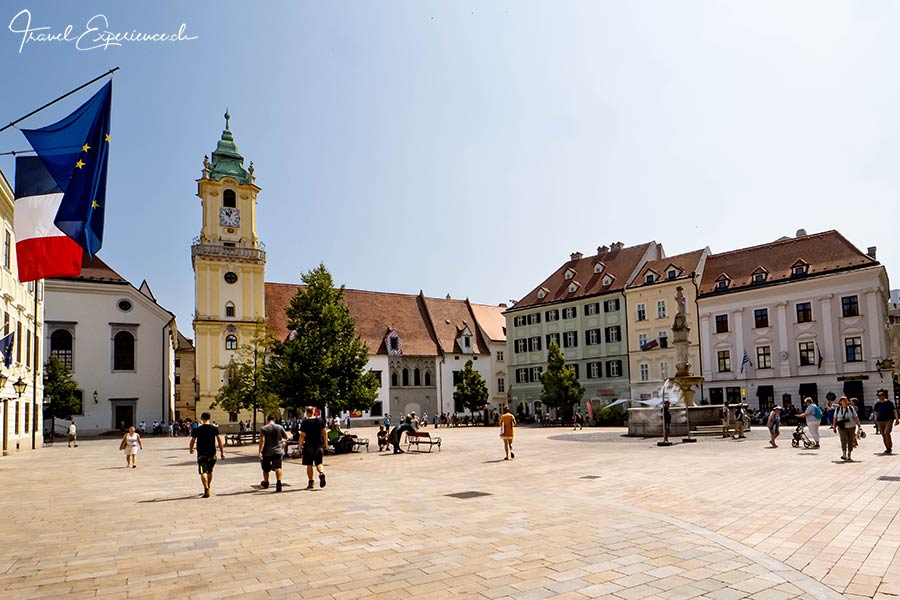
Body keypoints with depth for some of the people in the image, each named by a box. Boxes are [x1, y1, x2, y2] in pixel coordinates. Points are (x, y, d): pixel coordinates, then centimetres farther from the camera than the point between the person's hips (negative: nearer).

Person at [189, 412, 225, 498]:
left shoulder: (197, 429, -3)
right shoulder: (215, 428, 0)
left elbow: (192, 440, 6)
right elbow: (219, 440, -4)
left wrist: (190, 449, 26)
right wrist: (222, 452, 1)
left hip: (201, 453, -3)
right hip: (212, 453, 3)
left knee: (203, 472, -4)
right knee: (210, 471, 20)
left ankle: (206, 490, -19)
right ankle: (208, 488, 32)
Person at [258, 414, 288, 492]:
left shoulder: (263, 428, -7)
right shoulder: (280, 427, 1)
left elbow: (262, 440, -17)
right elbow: (286, 437, 11)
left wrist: (260, 452, -18)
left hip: (267, 452, -1)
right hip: (278, 451, 1)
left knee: (265, 468, 17)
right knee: (278, 467, -2)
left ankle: (266, 483, 36)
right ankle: (279, 483, -20)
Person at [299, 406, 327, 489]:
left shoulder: (304, 422, -7)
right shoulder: (320, 421, 3)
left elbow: (302, 436, -9)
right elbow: (324, 433, 6)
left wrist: (300, 446, -2)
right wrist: (326, 443, 13)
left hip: (308, 446, -3)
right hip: (319, 446, 3)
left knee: (309, 465, 7)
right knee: (318, 463, 11)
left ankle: (311, 483, 8)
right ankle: (322, 473, -18)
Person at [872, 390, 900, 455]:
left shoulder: (889, 402, 0)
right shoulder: (877, 404, 8)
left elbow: (895, 411, 2)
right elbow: (875, 413, 17)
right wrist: (876, 420, 12)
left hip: (889, 420, -4)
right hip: (880, 421, 4)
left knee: (886, 433, -19)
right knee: (883, 435, 4)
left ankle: (889, 448, -7)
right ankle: (888, 449, 15)